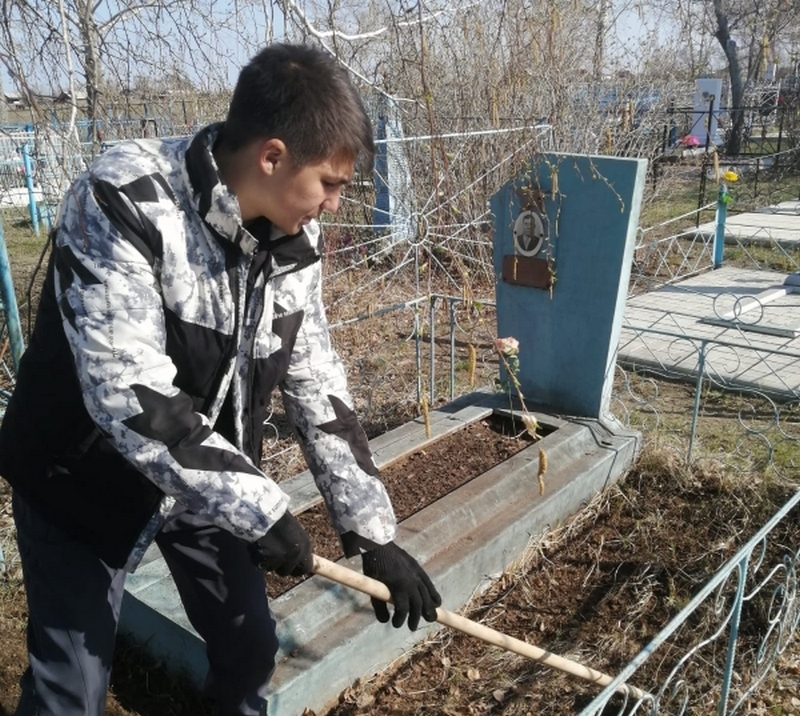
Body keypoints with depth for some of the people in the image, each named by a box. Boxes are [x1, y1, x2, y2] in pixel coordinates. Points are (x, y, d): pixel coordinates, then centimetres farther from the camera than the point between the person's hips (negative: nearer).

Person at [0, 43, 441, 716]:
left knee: (250, 647, 12)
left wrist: (374, 532, -5)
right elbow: (127, 392, -34)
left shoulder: (292, 236, -9)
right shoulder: (122, 202, -29)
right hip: (82, 477, -5)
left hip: (212, 476, 5)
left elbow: (317, 386, -4)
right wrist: (258, 507, -27)